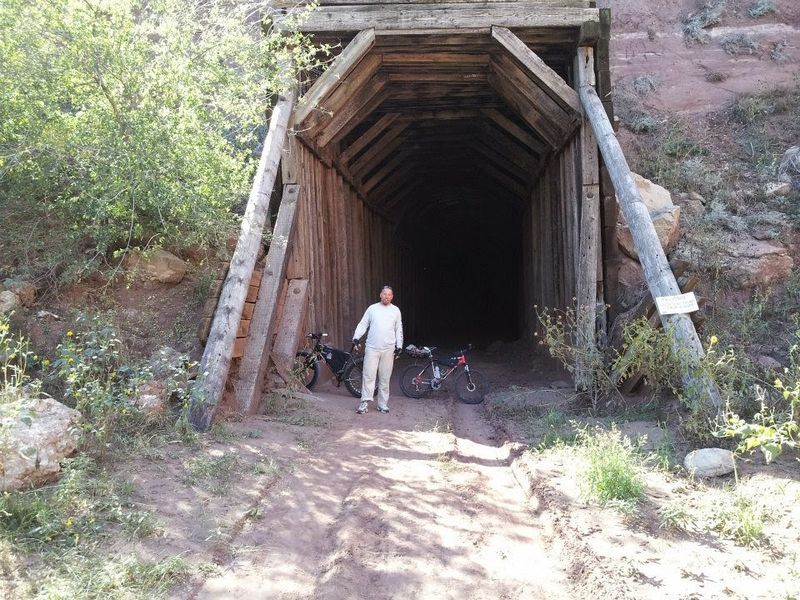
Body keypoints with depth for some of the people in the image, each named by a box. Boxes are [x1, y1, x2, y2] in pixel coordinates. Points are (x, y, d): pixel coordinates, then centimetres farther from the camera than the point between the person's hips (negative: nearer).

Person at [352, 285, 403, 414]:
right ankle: (365, 403, -3)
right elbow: (362, 324, 5)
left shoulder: (395, 310, 9)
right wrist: (356, 337, -10)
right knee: (368, 375, -5)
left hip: (388, 350, 1)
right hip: (372, 348, -1)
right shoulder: (372, 308, 5)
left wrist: (399, 346, 5)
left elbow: (399, 330, 12)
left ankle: (383, 404, 14)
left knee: (385, 378, 6)